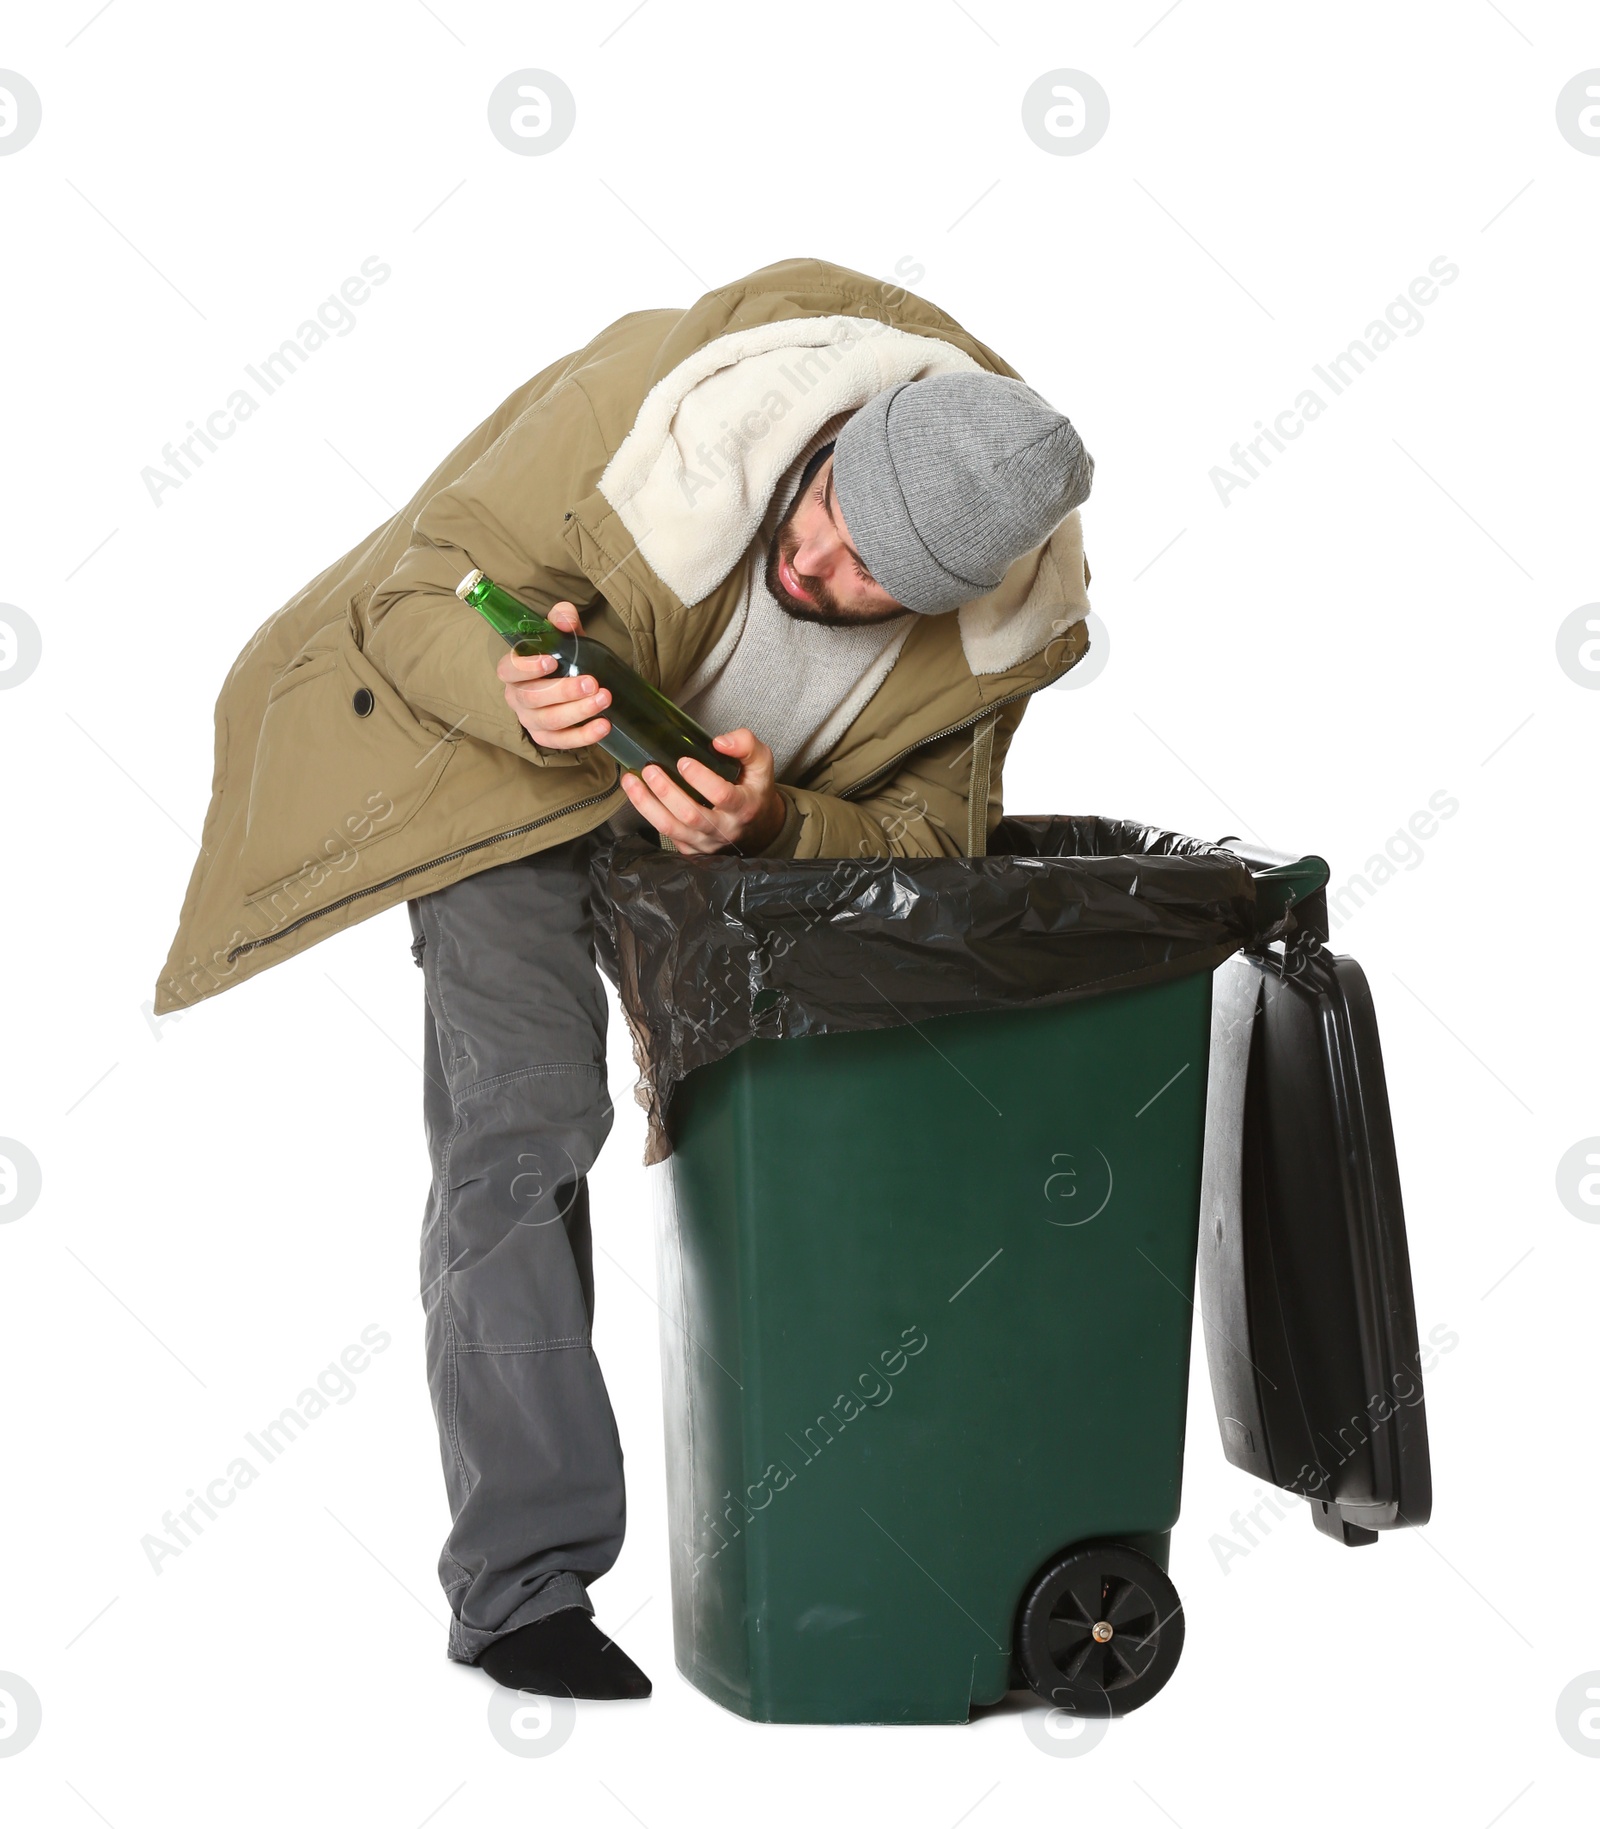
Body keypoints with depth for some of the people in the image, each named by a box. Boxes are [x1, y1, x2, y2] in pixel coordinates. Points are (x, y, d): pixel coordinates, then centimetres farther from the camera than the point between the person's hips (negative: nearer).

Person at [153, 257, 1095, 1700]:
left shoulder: (1005, 621, -23)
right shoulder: (661, 415, -35)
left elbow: (926, 844, -15)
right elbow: (418, 594, -25)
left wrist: (769, 824, -38)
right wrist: (514, 691, -49)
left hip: (768, 824, 5)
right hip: (506, 752, -4)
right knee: (524, 1124, -19)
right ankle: (525, 1584, -15)